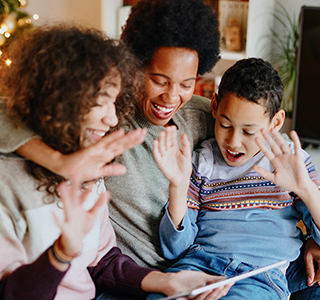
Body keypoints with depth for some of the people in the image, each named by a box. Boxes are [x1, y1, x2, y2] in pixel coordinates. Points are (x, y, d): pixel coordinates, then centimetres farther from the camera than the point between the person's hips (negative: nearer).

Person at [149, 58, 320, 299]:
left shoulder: (290, 159, 11)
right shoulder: (201, 162, 12)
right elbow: (175, 248, 7)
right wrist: (179, 185, -7)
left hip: (262, 275, -1)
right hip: (201, 261, 2)